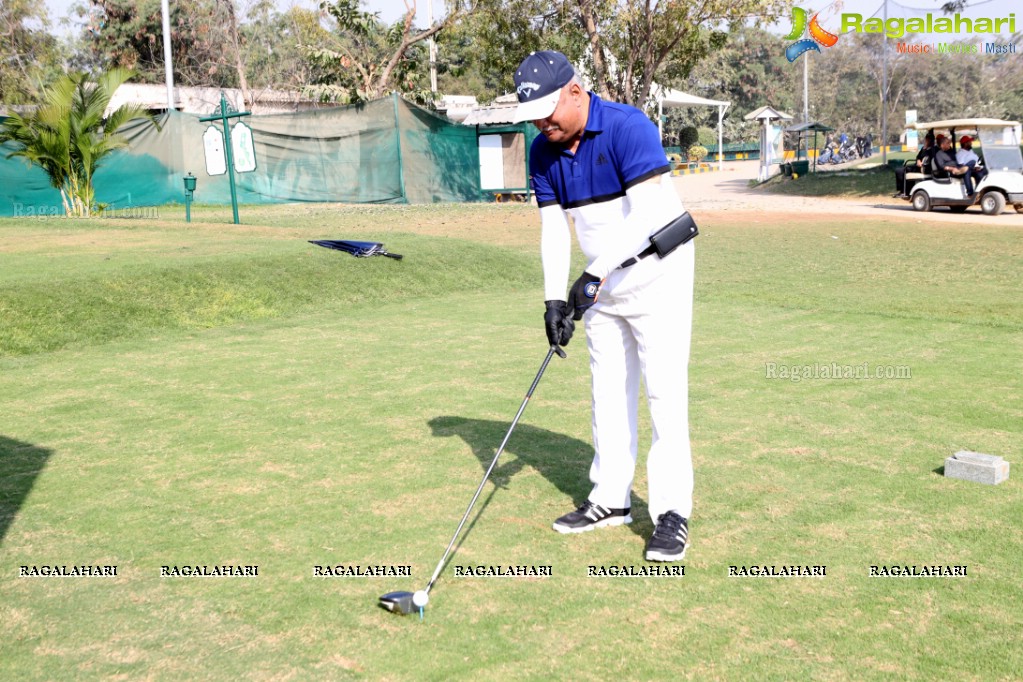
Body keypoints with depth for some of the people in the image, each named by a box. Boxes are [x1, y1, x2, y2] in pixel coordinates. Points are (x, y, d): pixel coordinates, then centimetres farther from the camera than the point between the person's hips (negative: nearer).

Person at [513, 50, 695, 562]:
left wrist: (594, 274, -30)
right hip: (603, 282, 7)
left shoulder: (627, 127, -21)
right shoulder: (543, 153, 0)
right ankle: (611, 500, 23)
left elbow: (648, 213, -28)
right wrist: (555, 298, -10)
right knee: (608, 390, 12)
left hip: (658, 273, -7)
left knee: (664, 390, -8)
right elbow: (553, 230, 0)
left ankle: (672, 513, -2)